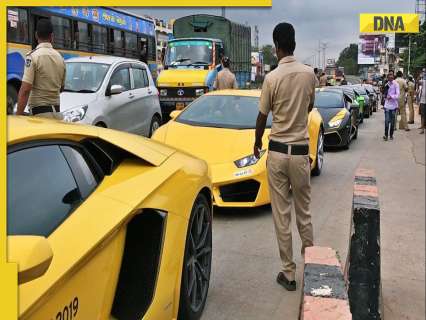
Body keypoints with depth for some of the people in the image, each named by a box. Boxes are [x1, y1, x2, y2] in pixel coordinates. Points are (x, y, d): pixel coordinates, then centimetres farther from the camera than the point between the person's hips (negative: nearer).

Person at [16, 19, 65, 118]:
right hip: (57, 113, 6)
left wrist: (18, 115, -15)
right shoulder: (60, 57, 8)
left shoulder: (33, 56, -10)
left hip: (39, 113, -6)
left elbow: (25, 90, -17)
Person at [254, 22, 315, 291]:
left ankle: (289, 273, 13)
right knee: (304, 213, 16)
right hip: (301, 151, 3)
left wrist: (257, 143, 17)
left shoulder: (272, 78, -11)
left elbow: (262, 117, -1)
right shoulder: (309, 73, -1)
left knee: (282, 216, 5)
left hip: (277, 151, -2)